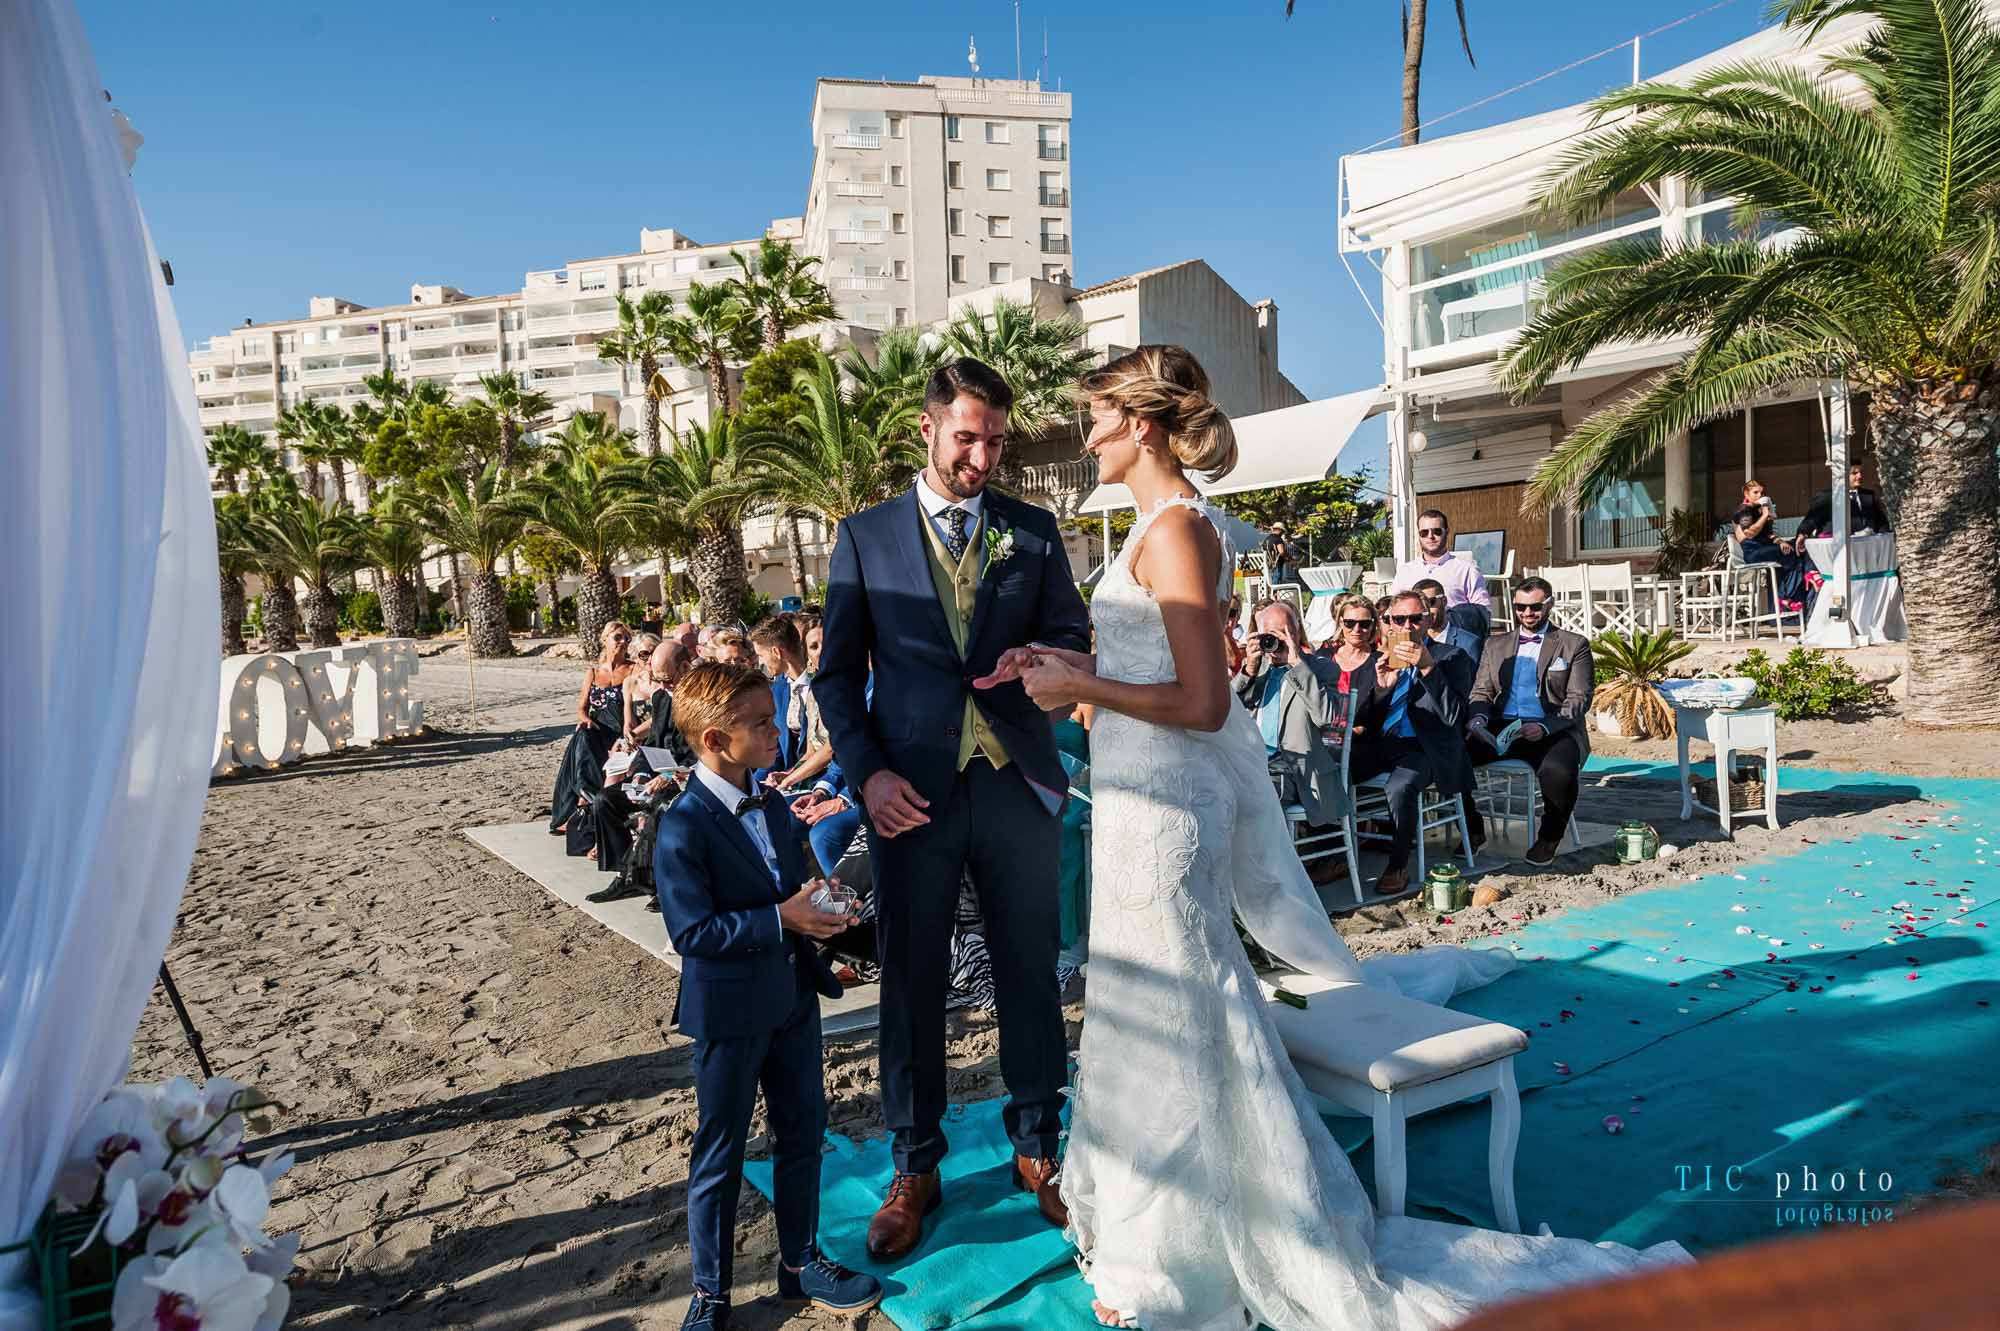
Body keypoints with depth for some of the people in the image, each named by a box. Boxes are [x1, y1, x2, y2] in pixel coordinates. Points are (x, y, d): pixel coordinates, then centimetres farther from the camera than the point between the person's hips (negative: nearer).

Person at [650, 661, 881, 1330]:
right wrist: (780, 921, -26)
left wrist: (816, 911, -5)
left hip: (792, 999, 7)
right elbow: (691, 930, -23)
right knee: (720, 1154, 9)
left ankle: (800, 1261, 37)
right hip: (728, 1015, -7)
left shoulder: (775, 810, 6)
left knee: (802, 1133, 18)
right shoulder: (683, 828, -19)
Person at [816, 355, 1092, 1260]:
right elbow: (838, 672, 4)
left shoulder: (1033, 531, 7)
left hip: (1017, 782, 1)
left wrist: (1037, 658, -13)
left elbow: (1074, 636, 11)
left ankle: (1037, 1146, 31)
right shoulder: (865, 536, 4)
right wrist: (868, 772, -9)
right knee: (911, 981, 9)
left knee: (1030, 973, 11)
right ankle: (914, 1167, 27)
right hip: (912, 794, -1)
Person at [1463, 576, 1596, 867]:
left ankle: (1549, 839, -8)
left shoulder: (1574, 645, 9)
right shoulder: (1495, 645, 20)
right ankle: (1473, 830, -3)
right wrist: (1479, 717, -9)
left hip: (1553, 731, -3)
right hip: (1501, 730, 3)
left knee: (1558, 770, -37)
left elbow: (1578, 700, -1)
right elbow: (1481, 692, 16)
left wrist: (1544, 728, -19)